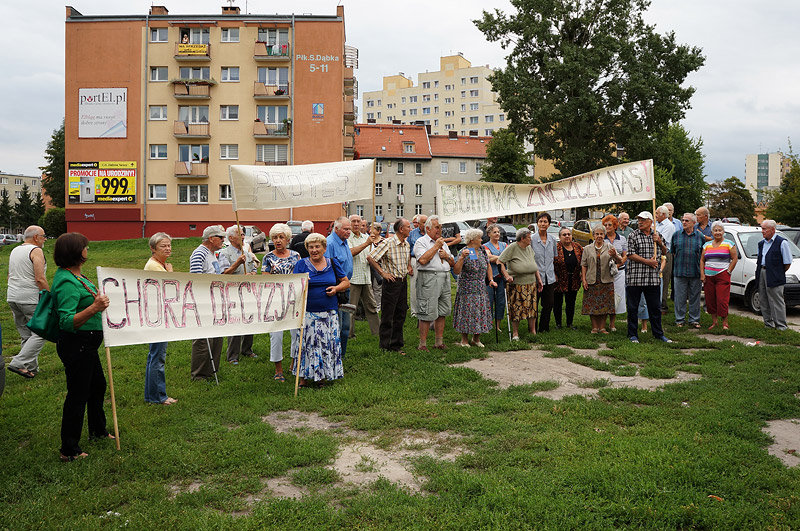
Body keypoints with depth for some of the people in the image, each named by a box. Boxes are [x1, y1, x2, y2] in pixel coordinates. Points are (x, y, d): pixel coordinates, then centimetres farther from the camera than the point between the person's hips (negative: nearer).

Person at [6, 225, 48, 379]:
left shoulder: (14, 250, 16)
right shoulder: (36, 251, -10)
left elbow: (10, 276, 22)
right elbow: (40, 279, -17)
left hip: (12, 297, 9)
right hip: (31, 299, -9)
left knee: (25, 335, 13)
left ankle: (31, 368, 17)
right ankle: (19, 363, -12)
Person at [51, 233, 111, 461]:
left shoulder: (73, 275, 7)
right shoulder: (67, 282, -25)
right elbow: (67, 321, -32)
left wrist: (97, 299, 29)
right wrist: (94, 308, -41)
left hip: (86, 345, 11)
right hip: (76, 345, -11)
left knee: (98, 385, 24)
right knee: (77, 395, 0)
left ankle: (98, 430, 43)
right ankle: (69, 451, 12)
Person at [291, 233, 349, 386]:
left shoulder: (333, 263, 9)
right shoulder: (301, 264, 4)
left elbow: (346, 282, 15)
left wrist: (336, 288, -5)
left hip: (329, 313, 2)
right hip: (307, 313, -2)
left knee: (328, 344, 1)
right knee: (306, 343, -3)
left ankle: (325, 375, 13)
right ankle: (304, 378, 6)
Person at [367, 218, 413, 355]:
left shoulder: (406, 244, 10)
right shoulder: (388, 243, -14)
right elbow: (370, 258, -17)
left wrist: (409, 268, 11)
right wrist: (383, 273, -15)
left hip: (403, 281, 7)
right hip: (391, 281, -7)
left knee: (400, 315, 11)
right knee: (387, 316, -1)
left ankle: (396, 344, 20)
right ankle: (385, 346, 8)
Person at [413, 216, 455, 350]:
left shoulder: (443, 243, 21)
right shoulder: (421, 242, -1)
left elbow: (453, 263, 22)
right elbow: (423, 260, -18)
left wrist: (447, 256, 1)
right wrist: (436, 246, -10)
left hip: (445, 278, 7)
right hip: (429, 278, -7)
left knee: (443, 312, 9)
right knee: (427, 314, -7)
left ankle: (439, 342, 18)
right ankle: (422, 344, 0)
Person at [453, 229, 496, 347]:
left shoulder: (482, 250, 7)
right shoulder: (464, 252, -12)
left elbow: (488, 266, 18)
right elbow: (456, 271, -20)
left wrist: (490, 280, 7)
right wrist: (462, 258, -31)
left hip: (481, 288, 6)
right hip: (467, 289, -6)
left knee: (481, 312, 8)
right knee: (467, 313, -3)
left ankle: (476, 339, 21)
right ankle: (464, 340, 9)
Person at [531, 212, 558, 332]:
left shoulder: (553, 240, 7)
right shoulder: (532, 240, -7)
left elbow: (555, 258, 16)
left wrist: (555, 275, 13)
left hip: (549, 278, 4)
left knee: (549, 304, 8)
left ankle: (544, 328, 23)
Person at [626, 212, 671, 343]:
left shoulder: (657, 235, 11)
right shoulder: (633, 235, -2)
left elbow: (664, 252, 19)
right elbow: (630, 255, -8)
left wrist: (660, 242, 0)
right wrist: (647, 261, -14)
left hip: (653, 278, 3)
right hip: (635, 277, -3)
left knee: (655, 307, 10)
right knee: (632, 307, 4)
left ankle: (658, 333, 21)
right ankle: (633, 334, 14)